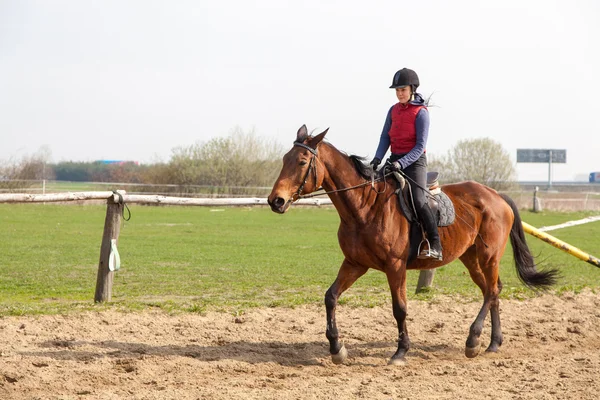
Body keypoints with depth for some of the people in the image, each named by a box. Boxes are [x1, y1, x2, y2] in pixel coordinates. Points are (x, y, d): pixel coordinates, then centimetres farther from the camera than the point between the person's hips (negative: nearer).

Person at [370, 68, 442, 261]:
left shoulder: (421, 113, -9)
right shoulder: (393, 110, 11)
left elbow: (420, 145, -15)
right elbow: (385, 138, 9)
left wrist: (401, 163, -26)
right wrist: (378, 158, -9)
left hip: (414, 160, -7)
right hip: (395, 159, 7)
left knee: (418, 200, -25)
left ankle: (435, 246, -24)